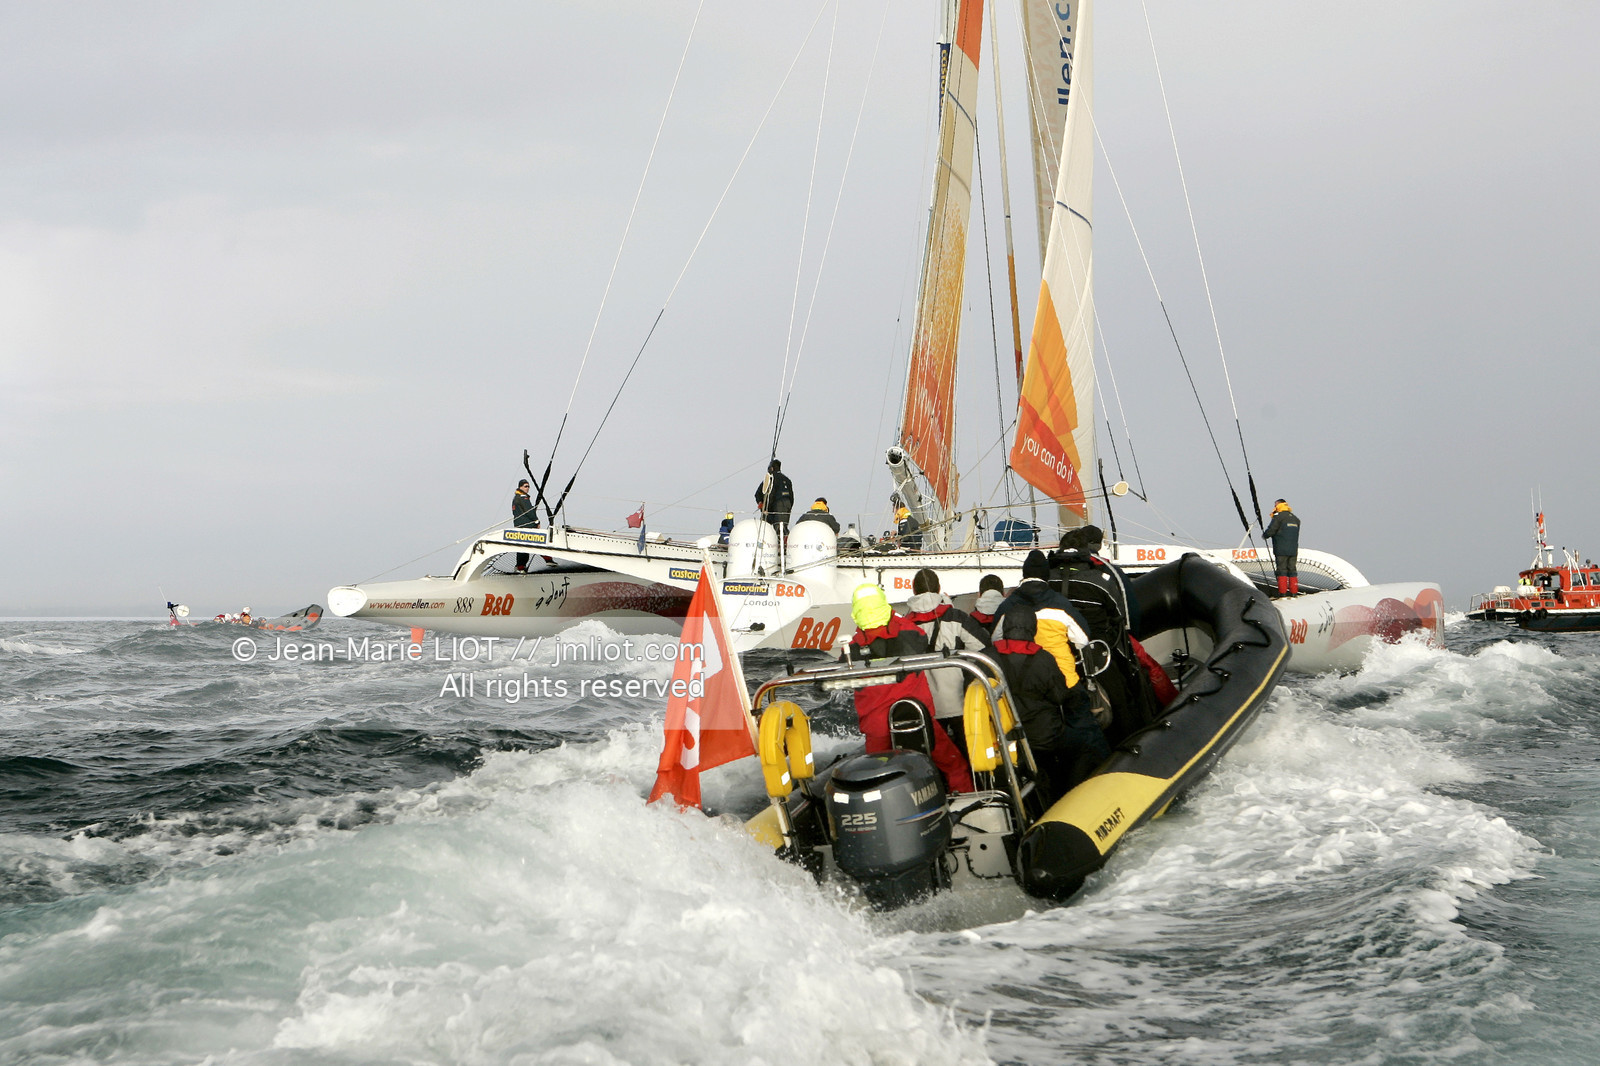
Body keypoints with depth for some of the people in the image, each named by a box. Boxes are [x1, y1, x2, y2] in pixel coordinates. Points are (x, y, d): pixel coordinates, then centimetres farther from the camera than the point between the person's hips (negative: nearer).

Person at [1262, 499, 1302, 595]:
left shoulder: (1278, 517, -8)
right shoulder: (1295, 518, 15)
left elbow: (1270, 531, -12)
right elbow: (1295, 534, 18)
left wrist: (1264, 534, 8)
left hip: (1281, 550, -6)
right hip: (1293, 550, 6)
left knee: (1282, 570, -3)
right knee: (1292, 570, 9)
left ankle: (1282, 592, -5)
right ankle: (1294, 591, 9)